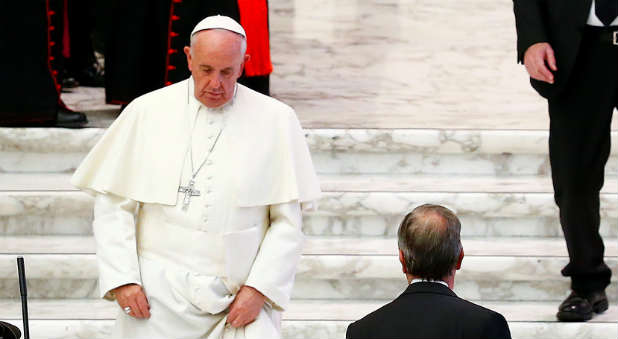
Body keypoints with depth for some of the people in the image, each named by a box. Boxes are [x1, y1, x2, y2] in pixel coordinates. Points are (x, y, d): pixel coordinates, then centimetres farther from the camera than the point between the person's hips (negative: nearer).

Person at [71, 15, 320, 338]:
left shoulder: (276, 120, 3)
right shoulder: (146, 112, 5)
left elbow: (287, 221, 3)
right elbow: (112, 205, 6)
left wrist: (260, 289, -6)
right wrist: (122, 278, -4)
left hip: (242, 299, 0)